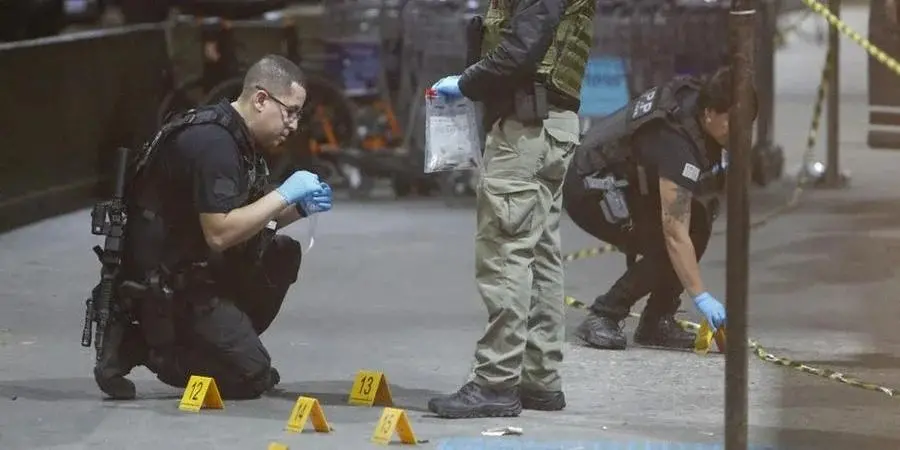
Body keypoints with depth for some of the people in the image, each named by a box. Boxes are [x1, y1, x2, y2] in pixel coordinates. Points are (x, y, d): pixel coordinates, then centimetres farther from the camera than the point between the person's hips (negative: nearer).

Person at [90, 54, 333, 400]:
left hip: (194, 270, 10)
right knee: (251, 377, -9)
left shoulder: (237, 137, 9)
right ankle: (138, 344, -3)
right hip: (163, 284, -10)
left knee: (284, 254, 9)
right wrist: (284, 195, -21)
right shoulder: (213, 144, -22)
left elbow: (250, 220, 18)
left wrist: (298, 208, 1)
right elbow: (220, 233, -28)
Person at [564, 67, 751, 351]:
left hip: (629, 183, 10)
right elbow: (675, 234, -39)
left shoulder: (703, 96, -11)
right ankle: (602, 318, -13)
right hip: (590, 189, -10)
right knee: (664, 248, -23)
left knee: (698, 223, -5)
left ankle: (656, 322, 1)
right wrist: (701, 297, -41)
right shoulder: (676, 143, -35)